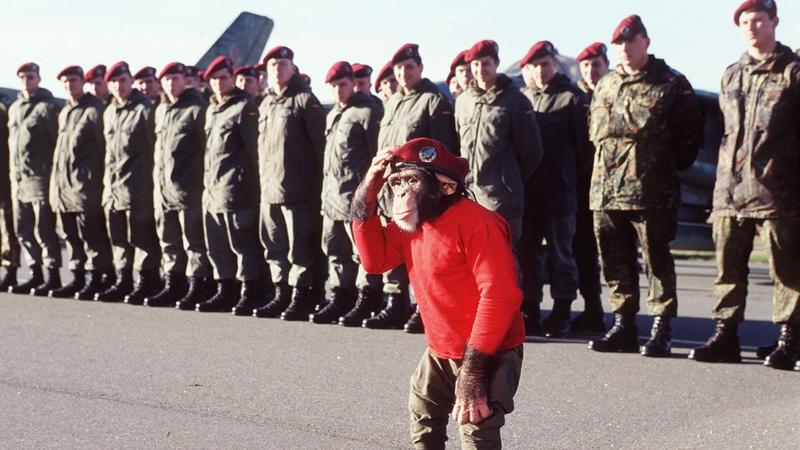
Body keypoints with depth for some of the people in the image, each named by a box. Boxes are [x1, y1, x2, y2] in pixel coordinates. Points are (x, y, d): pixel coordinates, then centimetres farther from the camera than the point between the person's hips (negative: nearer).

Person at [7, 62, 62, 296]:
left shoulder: (47, 107, -6)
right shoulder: (14, 108, 18)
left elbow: (58, 143, -9)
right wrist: (13, 175, 17)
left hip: (40, 178, -8)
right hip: (18, 179, 8)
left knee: (43, 230, -6)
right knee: (23, 231, 9)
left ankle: (51, 276, 0)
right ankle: (36, 273, 18)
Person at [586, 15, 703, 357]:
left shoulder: (670, 84, 0)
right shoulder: (605, 86, 17)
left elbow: (691, 134, 0)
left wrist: (669, 166, -2)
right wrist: (608, 165, 15)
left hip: (650, 191, -6)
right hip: (605, 191, 6)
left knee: (657, 260, -2)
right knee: (615, 262, 9)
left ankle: (661, 331, 3)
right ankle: (623, 326, 19)